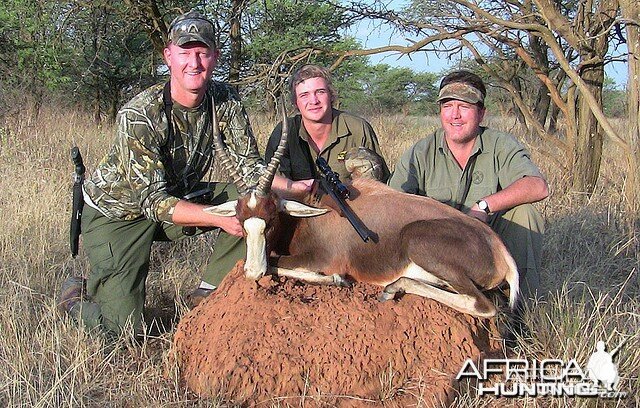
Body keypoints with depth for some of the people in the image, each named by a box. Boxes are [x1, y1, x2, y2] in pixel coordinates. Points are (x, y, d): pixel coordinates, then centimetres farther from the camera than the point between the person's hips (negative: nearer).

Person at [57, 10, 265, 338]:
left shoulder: (224, 100, -14)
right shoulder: (139, 115, -30)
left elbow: (249, 164, -10)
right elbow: (154, 202, -32)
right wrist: (220, 219, -44)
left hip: (178, 195, 6)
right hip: (118, 211, -5)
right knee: (127, 329, -12)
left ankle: (208, 295, -2)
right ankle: (76, 295, 21)